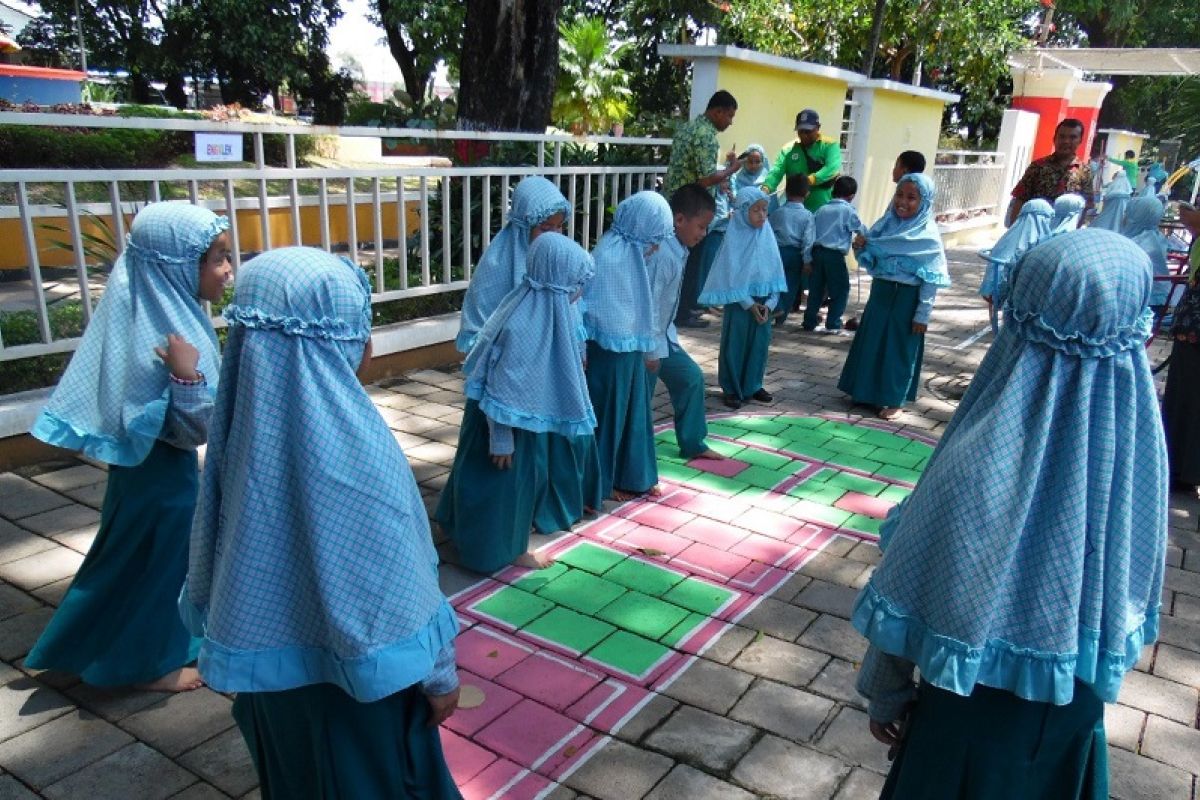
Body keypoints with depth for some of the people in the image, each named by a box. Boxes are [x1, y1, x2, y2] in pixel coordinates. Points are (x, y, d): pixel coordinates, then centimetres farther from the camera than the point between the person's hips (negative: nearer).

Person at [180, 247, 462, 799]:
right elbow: (395, 577, -23)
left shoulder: (246, 414, -10)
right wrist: (438, 676, -9)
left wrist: (235, 647, 16)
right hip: (355, 672, -6)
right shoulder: (350, 438, -30)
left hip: (267, 657, 6)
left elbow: (217, 542, 1)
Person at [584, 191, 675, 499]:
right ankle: (601, 483, 20)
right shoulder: (608, 256, -20)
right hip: (609, 354, -8)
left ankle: (635, 477, 32)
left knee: (634, 413, 17)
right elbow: (590, 309, -22)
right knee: (608, 415, 5)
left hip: (630, 352, 8)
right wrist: (581, 356, -21)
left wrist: (647, 350, 18)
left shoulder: (633, 253, 6)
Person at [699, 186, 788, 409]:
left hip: (763, 302, 5)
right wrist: (749, 303, -14)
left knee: (760, 344, 10)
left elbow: (775, 272, 4)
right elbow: (732, 277, -12)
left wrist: (770, 302, -5)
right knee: (734, 346, 3)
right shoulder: (735, 237, -11)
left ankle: (753, 385, 25)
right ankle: (731, 389, 13)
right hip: (739, 302, -5)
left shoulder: (767, 236, 2)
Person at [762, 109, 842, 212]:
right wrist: (766, 187, -27)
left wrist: (811, 180, -33)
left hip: (824, 209, -2)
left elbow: (832, 168, -17)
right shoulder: (789, 149, 6)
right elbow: (776, 172, -6)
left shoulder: (829, 145, 0)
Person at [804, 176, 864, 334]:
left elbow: (810, 232, 15)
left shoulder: (821, 209, 15)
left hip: (817, 251, 5)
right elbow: (861, 231, 6)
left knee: (816, 289, 12)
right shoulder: (848, 210, 0)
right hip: (834, 254, -5)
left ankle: (809, 322, 14)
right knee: (841, 290, 4)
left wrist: (808, 257, 19)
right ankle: (832, 324, 1)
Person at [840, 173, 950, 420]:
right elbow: (870, 262, 11)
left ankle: (894, 400, 17)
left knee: (899, 349, 5)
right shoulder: (886, 223, 2)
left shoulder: (928, 236, -14)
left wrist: (923, 314, -15)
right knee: (871, 342, 13)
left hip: (906, 298, -5)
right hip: (880, 291, 6)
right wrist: (860, 248, -11)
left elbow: (931, 280, -14)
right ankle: (868, 391, 28)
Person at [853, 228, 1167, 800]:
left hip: (981, 697, -4)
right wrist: (1097, 663, 17)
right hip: (1079, 699, 4)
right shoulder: (1140, 443, -18)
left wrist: (885, 693, -4)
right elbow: (1137, 587, -2)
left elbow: (912, 589, -21)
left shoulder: (981, 455, -32)